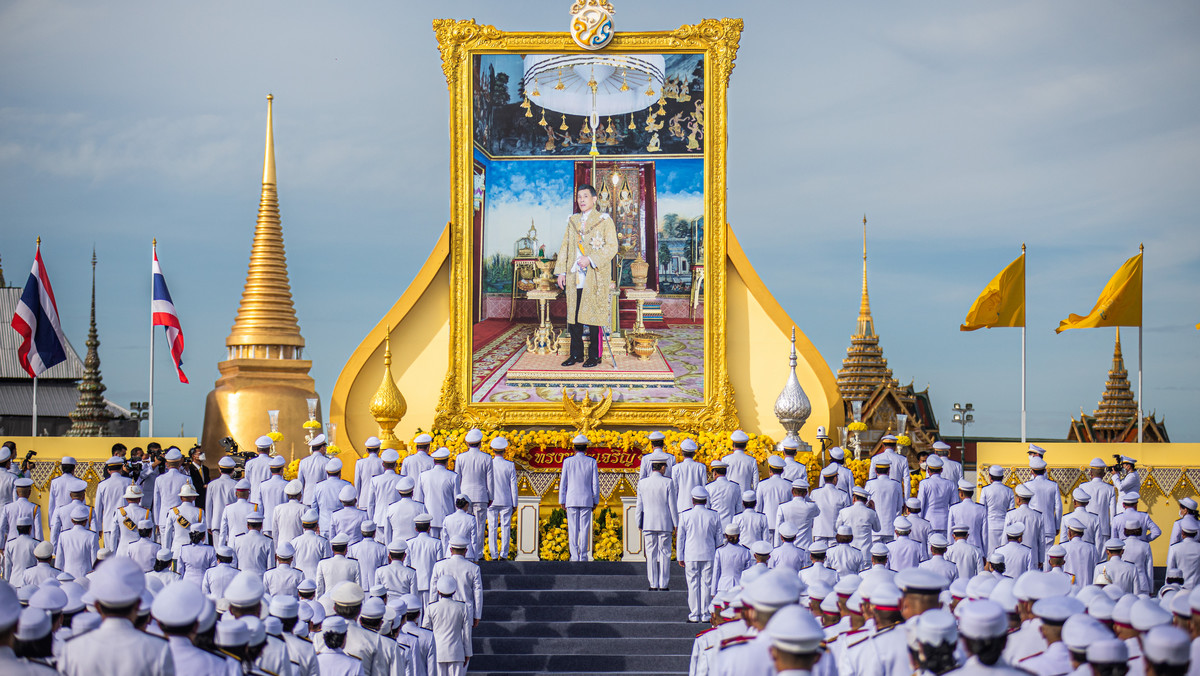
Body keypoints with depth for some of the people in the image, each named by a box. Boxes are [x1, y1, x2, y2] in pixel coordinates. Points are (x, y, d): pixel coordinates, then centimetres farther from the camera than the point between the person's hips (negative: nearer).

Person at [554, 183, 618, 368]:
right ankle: (576, 354, 11)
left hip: (595, 276, -5)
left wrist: (591, 259, -17)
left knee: (593, 316, -4)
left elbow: (612, 247, -8)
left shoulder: (604, 220, 0)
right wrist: (561, 271, 8)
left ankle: (594, 356, 3)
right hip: (574, 277, 5)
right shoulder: (573, 221, 16)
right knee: (574, 316, 4)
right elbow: (565, 247, 17)